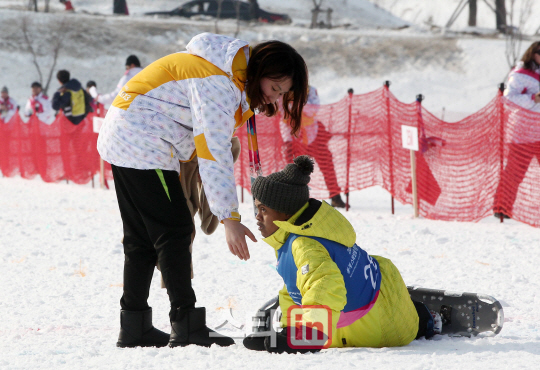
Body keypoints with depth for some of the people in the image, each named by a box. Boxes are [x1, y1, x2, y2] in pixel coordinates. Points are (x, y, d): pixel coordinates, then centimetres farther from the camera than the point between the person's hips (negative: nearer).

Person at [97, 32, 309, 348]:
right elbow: (214, 155, -26)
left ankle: (134, 328, 15)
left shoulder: (234, 76, 9)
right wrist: (230, 218, -27)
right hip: (143, 144, -11)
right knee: (175, 231, -11)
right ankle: (187, 328, -14)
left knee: (143, 238, 12)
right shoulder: (218, 84, -23)